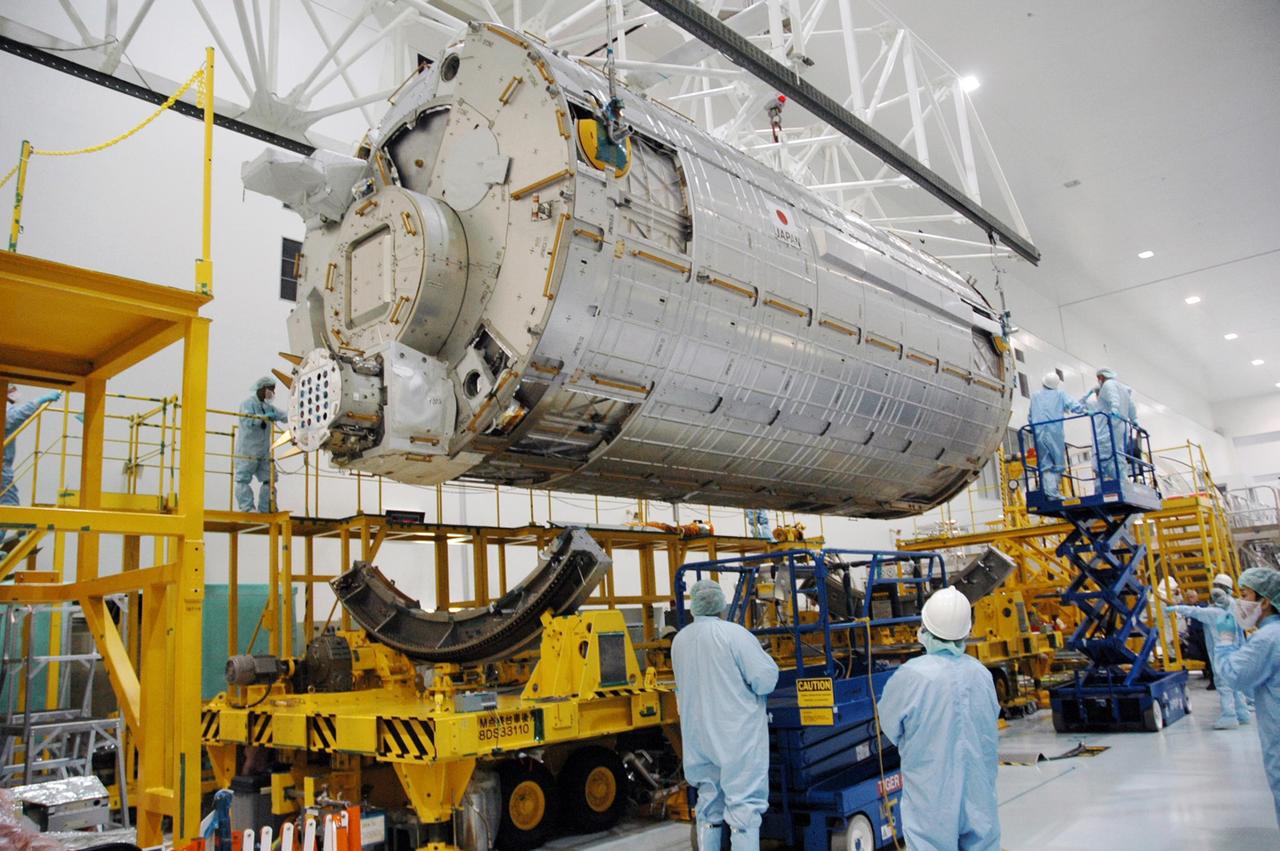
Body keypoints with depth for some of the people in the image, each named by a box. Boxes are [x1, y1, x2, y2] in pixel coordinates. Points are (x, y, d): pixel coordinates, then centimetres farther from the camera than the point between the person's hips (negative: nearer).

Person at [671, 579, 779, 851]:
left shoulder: (679, 640, 4)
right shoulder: (733, 634, -15)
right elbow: (766, 677, -16)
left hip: (698, 736, 6)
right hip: (738, 736, -6)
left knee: (708, 807, 17)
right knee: (744, 808, -1)